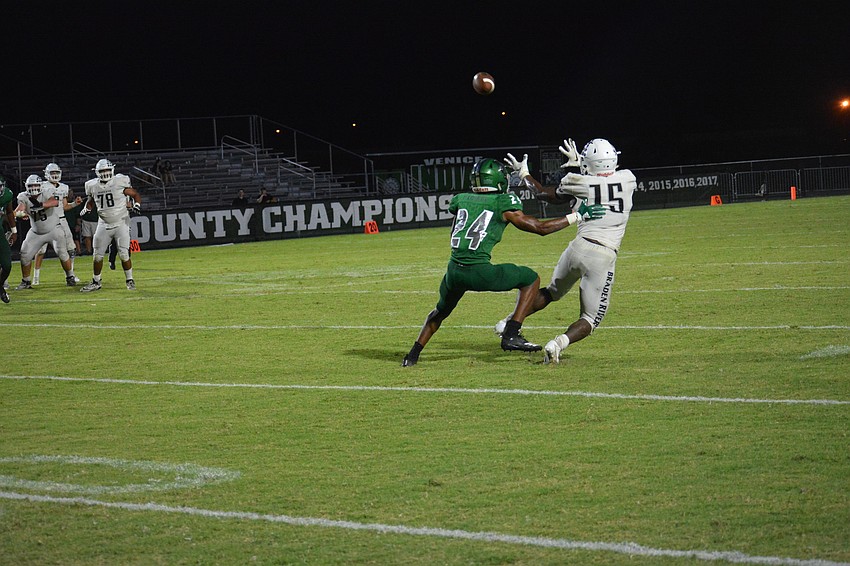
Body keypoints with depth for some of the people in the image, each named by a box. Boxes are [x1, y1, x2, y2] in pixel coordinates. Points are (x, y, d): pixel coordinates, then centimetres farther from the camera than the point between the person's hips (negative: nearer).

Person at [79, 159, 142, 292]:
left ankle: (130, 280, 11)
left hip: (121, 223, -3)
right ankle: (96, 282, 19)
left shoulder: (120, 182, -9)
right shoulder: (93, 186, 1)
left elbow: (135, 194, 1)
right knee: (97, 255, 4)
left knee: (124, 254, -7)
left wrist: (137, 205, -18)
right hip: (104, 225, 3)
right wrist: (86, 209, 0)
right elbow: (90, 201, 20)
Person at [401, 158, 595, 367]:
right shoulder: (503, 203, 2)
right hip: (479, 271, -5)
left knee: (441, 311, 32)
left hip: (454, 271, 5)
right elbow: (541, 228, 5)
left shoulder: (461, 200, 14)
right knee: (531, 279, 15)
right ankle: (511, 335, 5)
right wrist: (576, 217, 14)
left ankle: (413, 355, 26)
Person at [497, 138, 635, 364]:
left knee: (551, 292, 31)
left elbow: (545, 194, 17)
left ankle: (511, 321, 26)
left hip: (579, 247, 2)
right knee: (591, 319, 7)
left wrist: (524, 174, 32)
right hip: (604, 257, -2)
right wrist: (578, 164, 33)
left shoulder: (578, 183, 0)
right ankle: (559, 343, -18)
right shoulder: (628, 179, 2)